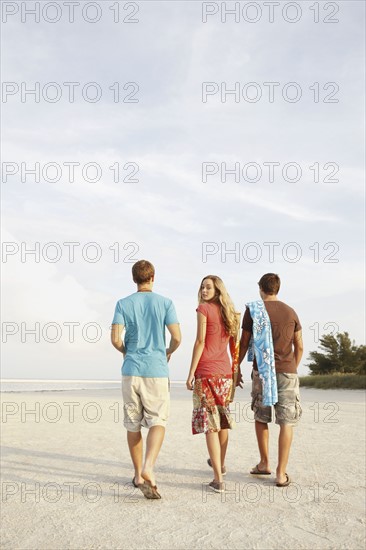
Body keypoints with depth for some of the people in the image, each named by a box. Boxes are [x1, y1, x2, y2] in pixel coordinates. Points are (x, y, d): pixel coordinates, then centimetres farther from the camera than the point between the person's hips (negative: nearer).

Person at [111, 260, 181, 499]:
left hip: (131, 370, 2)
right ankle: (148, 467, -21)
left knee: (133, 424, 12)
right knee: (157, 422, 1)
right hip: (156, 371, -2)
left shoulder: (123, 304, 2)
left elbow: (115, 338, -7)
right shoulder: (165, 303, -1)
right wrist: (169, 352, 15)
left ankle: (138, 474, 22)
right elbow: (177, 337, -7)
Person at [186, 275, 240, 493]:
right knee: (223, 418, 21)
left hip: (206, 371, -7)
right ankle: (221, 463, 41)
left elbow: (200, 342, -12)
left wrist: (191, 372, -10)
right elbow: (234, 345, 15)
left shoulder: (203, 308, -6)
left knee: (209, 422, -4)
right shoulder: (229, 312, 13)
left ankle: (218, 479, -5)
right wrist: (236, 371, 22)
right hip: (225, 371, 7)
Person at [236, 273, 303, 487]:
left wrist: (237, 367, 14)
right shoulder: (291, 312, 6)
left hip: (261, 370, 0)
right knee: (287, 422, 3)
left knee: (261, 417, 18)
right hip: (287, 371, 1)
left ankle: (264, 463, 23)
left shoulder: (252, 310, 0)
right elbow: (299, 347, 10)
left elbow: (244, 343, 2)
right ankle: (281, 473, 1)